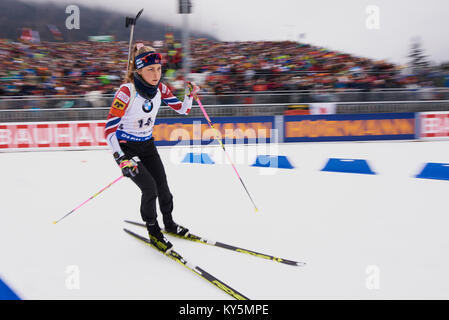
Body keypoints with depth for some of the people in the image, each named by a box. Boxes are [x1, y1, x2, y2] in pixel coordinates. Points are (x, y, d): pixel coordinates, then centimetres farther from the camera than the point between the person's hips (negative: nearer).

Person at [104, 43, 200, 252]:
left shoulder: (159, 88, -8)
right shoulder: (126, 92, -27)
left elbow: (183, 110, 4)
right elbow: (109, 130, -27)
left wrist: (190, 94, -16)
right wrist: (121, 159, -34)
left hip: (147, 145, 6)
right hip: (125, 147, -6)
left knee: (162, 186, 5)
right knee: (149, 188, -16)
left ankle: (169, 224, 30)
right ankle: (153, 233, 3)